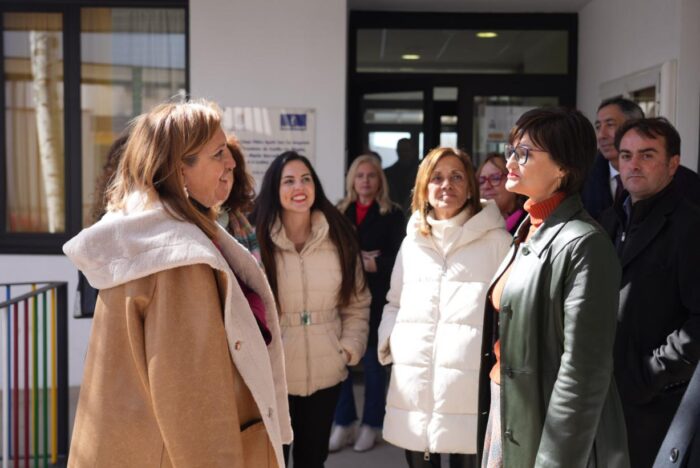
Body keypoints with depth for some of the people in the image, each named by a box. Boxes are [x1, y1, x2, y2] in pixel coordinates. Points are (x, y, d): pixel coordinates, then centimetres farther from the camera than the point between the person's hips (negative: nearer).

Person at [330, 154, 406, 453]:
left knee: (372, 362, 5)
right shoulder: (340, 212, 11)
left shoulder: (392, 215, 0)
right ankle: (343, 424, 12)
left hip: (375, 298, -3)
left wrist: (361, 264, -9)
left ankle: (371, 425, 17)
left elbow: (397, 260, -8)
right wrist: (357, 257, -12)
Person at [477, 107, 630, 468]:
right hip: (506, 408, 8)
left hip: (545, 425, -8)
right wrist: (494, 408, 14)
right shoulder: (529, 232, 8)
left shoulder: (582, 244, -18)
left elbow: (584, 370, -20)